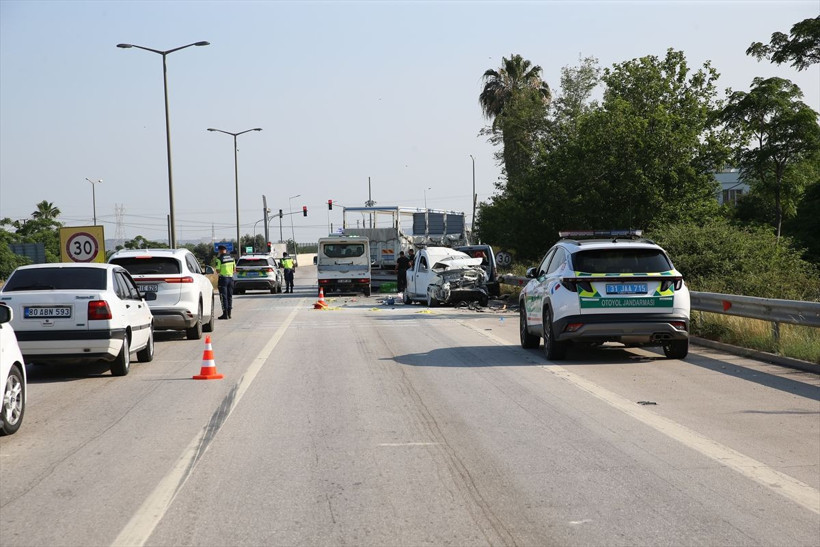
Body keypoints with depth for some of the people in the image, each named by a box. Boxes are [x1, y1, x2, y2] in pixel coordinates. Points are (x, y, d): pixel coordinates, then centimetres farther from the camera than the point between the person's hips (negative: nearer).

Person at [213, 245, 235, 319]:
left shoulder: (219, 258, -11)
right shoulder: (231, 257, 7)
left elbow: (218, 271, -13)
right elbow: (234, 268, 13)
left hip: (223, 278, -6)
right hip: (231, 277, 6)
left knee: (223, 297, -2)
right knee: (230, 296, 12)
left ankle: (225, 314, -6)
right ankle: (229, 313, 14)